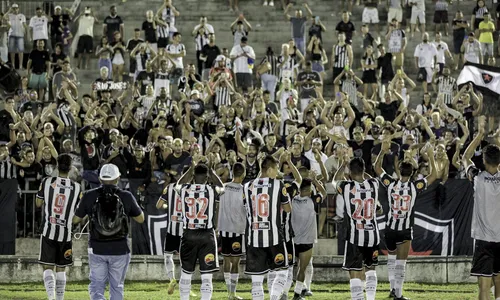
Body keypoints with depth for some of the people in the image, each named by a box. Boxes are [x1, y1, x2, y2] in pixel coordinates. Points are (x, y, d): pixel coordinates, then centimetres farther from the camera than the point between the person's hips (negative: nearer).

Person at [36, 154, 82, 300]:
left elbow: (38, 203, 8)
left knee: (48, 267, 3)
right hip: (66, 233, 1)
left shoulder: (47, 182, -6)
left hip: (49, 232, -1)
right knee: (61, 269, 14)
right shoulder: (77, 187, -3)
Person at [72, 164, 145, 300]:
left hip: (97, 249, 0)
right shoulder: (126, 197, -6)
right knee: (117, 286, 12)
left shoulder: (89, 196, -6)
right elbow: (141, 219, 8)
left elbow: (75, 219, 5)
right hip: (120, 249, 0)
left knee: (96, 285, 6)